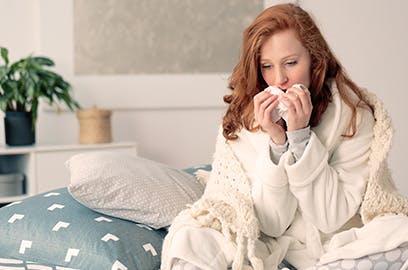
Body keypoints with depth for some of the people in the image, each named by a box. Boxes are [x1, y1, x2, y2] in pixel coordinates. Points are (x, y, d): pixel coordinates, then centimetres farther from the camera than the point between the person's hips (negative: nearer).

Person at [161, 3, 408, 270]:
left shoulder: (354, 113, -10)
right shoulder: (243, 121, -6)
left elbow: (332, 217, -13)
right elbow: (272, 224, -9)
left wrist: (301, 135, -22)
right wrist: (277, 141, -21)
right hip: (276, 246, 1)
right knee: (189, 238, -24)